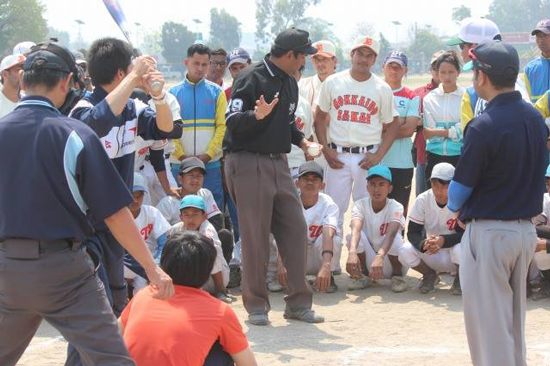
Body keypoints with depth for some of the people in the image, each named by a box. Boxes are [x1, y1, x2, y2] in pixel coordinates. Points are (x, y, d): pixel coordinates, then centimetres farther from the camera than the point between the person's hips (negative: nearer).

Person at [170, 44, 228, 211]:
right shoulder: (173, 93, 6)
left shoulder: (216, 92, 7)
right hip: (181, 163, 0)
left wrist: (208, 154, -10)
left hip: (211, 163, 0)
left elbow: (222, 126, 0)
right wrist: (181, 155, -11)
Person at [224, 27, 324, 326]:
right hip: (249, 163, -8)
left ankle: (298, 303, 12)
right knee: (255, 236, -4)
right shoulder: (251, 79, -11)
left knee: (295, 229, 4)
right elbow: (233, 122, -16)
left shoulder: (289, 83, 15)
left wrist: (302, 142, 10)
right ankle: (256, 306, 6)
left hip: (278, 164, 8)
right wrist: (257, 115, -34)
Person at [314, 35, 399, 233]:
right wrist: (326, 150, -1)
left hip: (368, 156, 0)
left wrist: (378, 156, -5)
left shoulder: (382, 89, 3)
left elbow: (392, 125, 7)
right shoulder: (333, 82, 5)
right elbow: (320, 117, 10)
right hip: (337, 156, 0)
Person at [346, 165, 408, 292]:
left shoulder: (396, 207, -17)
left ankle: (397, 275, -6)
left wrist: (380, 257, -56)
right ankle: (361, 275, -4)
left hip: (389, 261, -1)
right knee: (355, 235, -25)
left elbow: (390, 233, -37)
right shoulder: (360, 205, -13)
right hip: (368, 261, 1)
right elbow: (355, 229, -33)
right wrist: (352, 253, -55)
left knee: (395, 237, -31)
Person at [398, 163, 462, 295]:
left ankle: (460, 277, 0)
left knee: (461, 249, -37)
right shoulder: (423, 200, -12)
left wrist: (443, 240, -41)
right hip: (431, 256, 2)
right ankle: (430, 275, 7)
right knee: (405, 251, -25)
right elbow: (412, 232, -14)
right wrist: (424, 244, -37)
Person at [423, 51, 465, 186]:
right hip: (435, 156, 2)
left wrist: (439, 131, -8)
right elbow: (428, 133, -1)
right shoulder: (429, 98, 6)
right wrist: (454, 131, -11)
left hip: (459, 156, -2)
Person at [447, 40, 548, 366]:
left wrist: (454, 207, 10)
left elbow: (460, 189, -13)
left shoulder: (484, 126, -20)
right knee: (515, 316, 19)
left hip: (488, 232, -8)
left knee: (488, 319, 1)